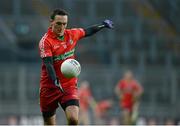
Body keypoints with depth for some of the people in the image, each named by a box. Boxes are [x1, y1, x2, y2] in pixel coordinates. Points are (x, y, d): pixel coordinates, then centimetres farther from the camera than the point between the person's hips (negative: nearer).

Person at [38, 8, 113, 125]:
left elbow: (87, 31, 25)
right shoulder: (45, 42, -14)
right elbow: (48, 64, -26)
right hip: (50, 88, -3)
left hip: (70, 86, 3)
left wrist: (103, 25, 30)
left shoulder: (72, 34, 3)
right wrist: (55, 81, -40)